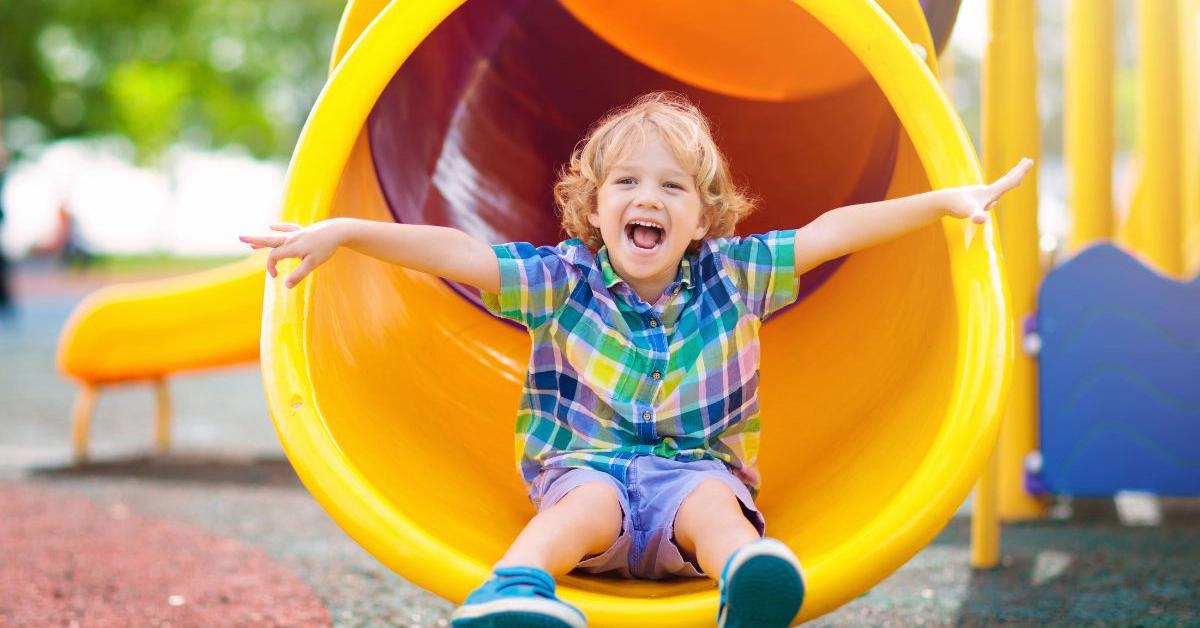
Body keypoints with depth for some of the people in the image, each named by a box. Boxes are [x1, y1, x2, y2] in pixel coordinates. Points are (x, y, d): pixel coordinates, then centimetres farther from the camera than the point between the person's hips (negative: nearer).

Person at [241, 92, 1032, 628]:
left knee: (715, 506, -34)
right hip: (587, 468, 0)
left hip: (698, 471, 1)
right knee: (585, 507, -35)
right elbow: (457, 252, -6)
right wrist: (343, 232, -15)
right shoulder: (564, 279, 2)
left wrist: (945, 201, 6)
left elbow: (830, 233, 6)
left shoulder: (730, 275, 7)